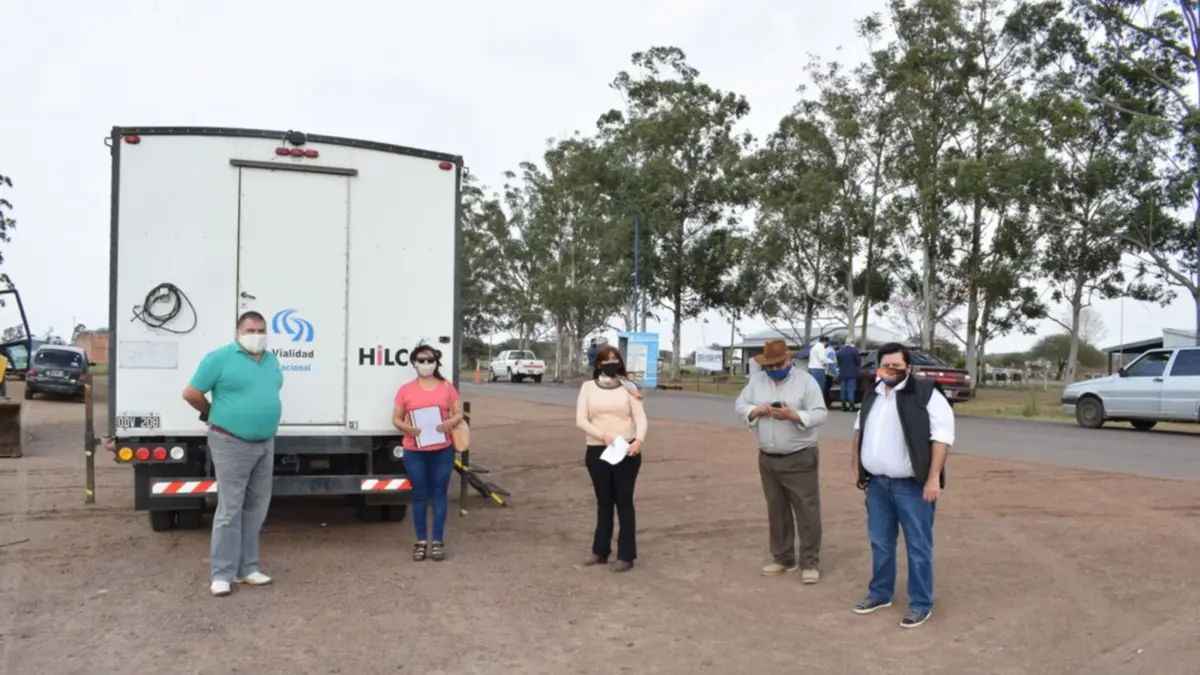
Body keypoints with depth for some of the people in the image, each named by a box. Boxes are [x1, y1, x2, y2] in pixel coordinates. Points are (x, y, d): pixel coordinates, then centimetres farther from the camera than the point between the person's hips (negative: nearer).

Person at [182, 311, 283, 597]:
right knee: (230, 510, -2)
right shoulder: (220, 357, -9)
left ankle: (247, 568, 21)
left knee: (256, 510, 11)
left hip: (266, 444, 7)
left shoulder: (272, 361, 11)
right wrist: (214, 414, 7)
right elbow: (191, 393, -6)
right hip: (232, 444, -6)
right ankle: (222, 574, 6)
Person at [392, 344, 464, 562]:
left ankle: (438, 541, 12)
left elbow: (459, 413, 7)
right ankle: (421, 541, 15)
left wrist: (450, 423, -14)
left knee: (440, 493, 5)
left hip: (442, 450, 0)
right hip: (414, 451, 0)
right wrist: (408, 428, -15)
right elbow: (396, 419, 5)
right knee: (420, 495, 6)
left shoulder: (447, 387, 5)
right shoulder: (406, 389, 3)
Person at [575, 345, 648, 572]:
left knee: (624, 501, 1)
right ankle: (600, 551, 24)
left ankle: (626, 555, 7)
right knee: (604, 502, 12)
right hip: (597, 451, 2)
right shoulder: (588, 387, 5)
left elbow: (640, 418, -4)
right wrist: (603, 435, -17)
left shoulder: (628, 387, 3)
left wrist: (639, 440, -23)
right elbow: (580, 420, -3)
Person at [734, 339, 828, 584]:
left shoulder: (806, 381, -7)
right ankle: (782, 558, 26)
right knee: (776, 511, 13)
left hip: (800, 458, -4)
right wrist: (756, 410, -13)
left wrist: (793, 415, -26)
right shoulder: (756, 381, 6)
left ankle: (810, 563, 7)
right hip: (768, 459, 5)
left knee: (807, 512, -2)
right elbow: (740, 406, 8)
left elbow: (820, 414, -12)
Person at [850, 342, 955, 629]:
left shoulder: (926, 394, -11)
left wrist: (933, 478, -19)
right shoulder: (873, 395, 11)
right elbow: (860, 430, 22)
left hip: (912, 485, -6)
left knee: (918, 546, 3)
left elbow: (942, 436, -15)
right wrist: (857, 467, 17)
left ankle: (921, 604, 15)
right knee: (880, 542, 16)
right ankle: (880, 593, 30)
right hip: (877, 483, 6)